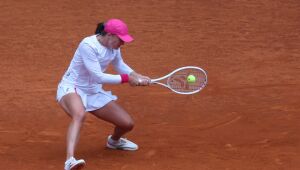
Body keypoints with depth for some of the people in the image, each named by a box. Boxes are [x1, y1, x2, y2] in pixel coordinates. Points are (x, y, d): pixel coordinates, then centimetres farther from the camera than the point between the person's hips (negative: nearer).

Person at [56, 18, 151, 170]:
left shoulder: (114, 47, -1)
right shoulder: (88, 45, -25)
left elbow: (119, 65, 20)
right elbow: (98, 77, -27)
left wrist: (137, 76, 2)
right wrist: (127, 79, -24)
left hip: (94, 92, 8)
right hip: (71, 88, -8)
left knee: (127, 124, 2)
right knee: (79, 114, -42)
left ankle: (114, 141, 40)